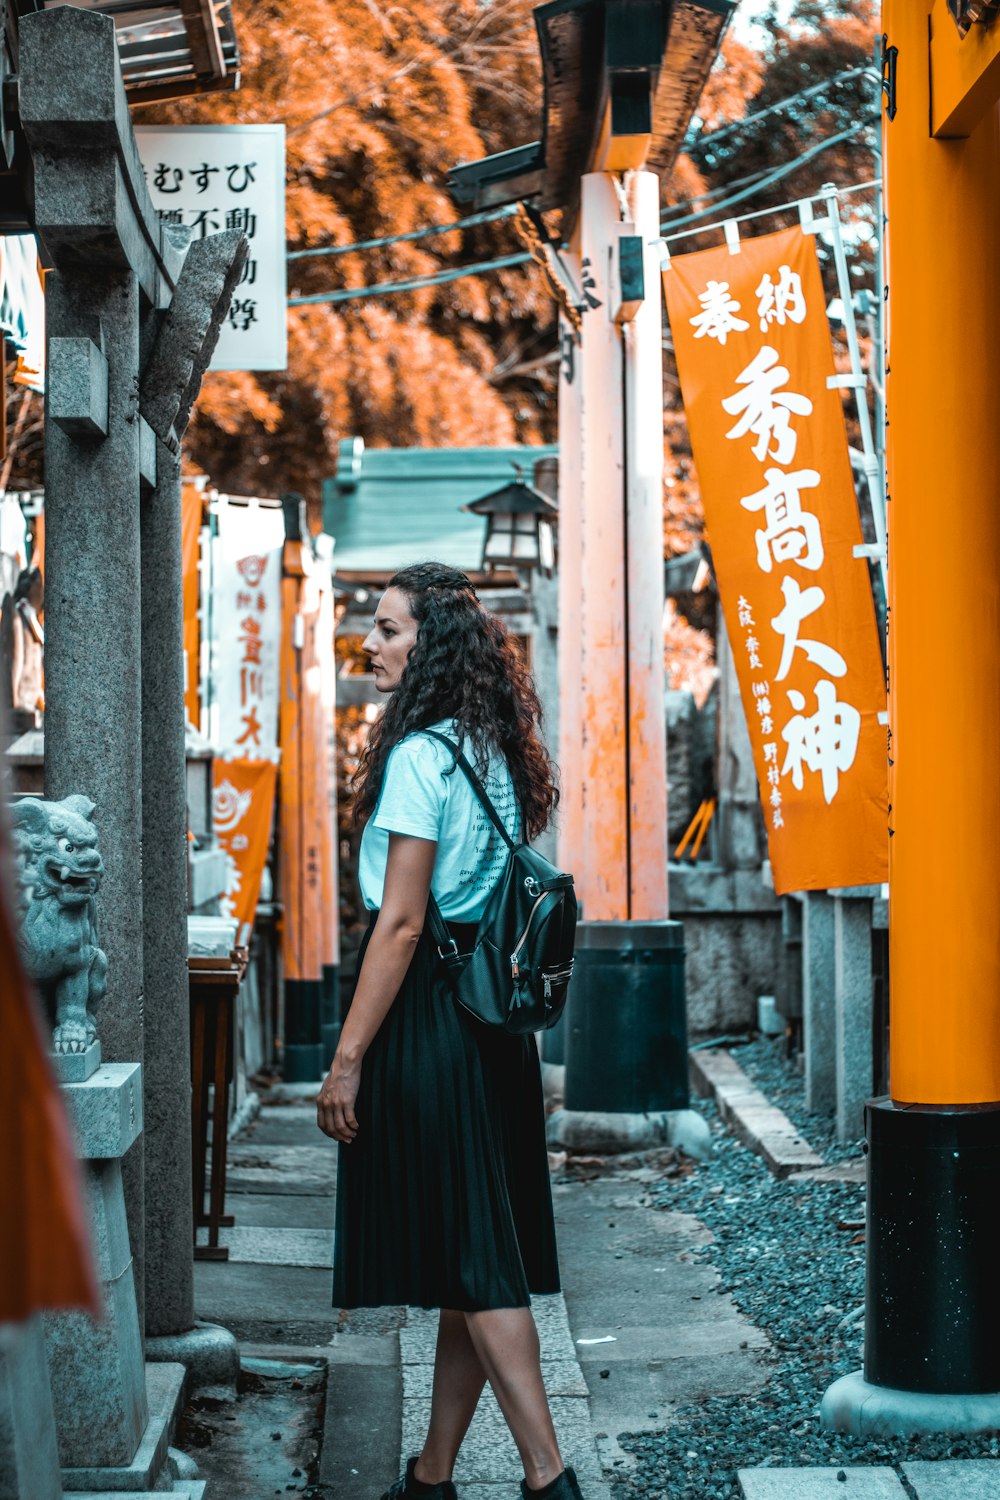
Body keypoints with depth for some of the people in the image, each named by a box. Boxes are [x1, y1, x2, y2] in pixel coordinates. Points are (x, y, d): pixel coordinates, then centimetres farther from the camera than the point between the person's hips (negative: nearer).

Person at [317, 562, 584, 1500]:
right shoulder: (494, 754, 13)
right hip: (490, 1013, 9)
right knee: (473, 1254, 11)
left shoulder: (419, 755, -14)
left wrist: (348, 1057, -15)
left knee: (469, 1260, -5)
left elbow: (400, 921, -18)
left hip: (424, 1011, -9)